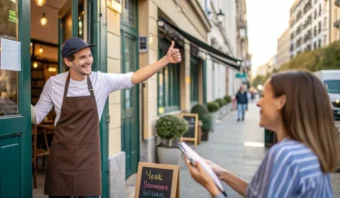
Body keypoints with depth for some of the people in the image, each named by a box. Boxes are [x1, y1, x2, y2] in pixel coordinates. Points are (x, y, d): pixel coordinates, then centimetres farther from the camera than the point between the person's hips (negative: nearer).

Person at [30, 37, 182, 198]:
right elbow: (37, 117, 2)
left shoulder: (102, 81, -4)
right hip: (61, 156, 0)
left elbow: (135, 77, -8)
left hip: (89, 157, 1)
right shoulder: (53, 83, -5)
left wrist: (166, 59, -15)